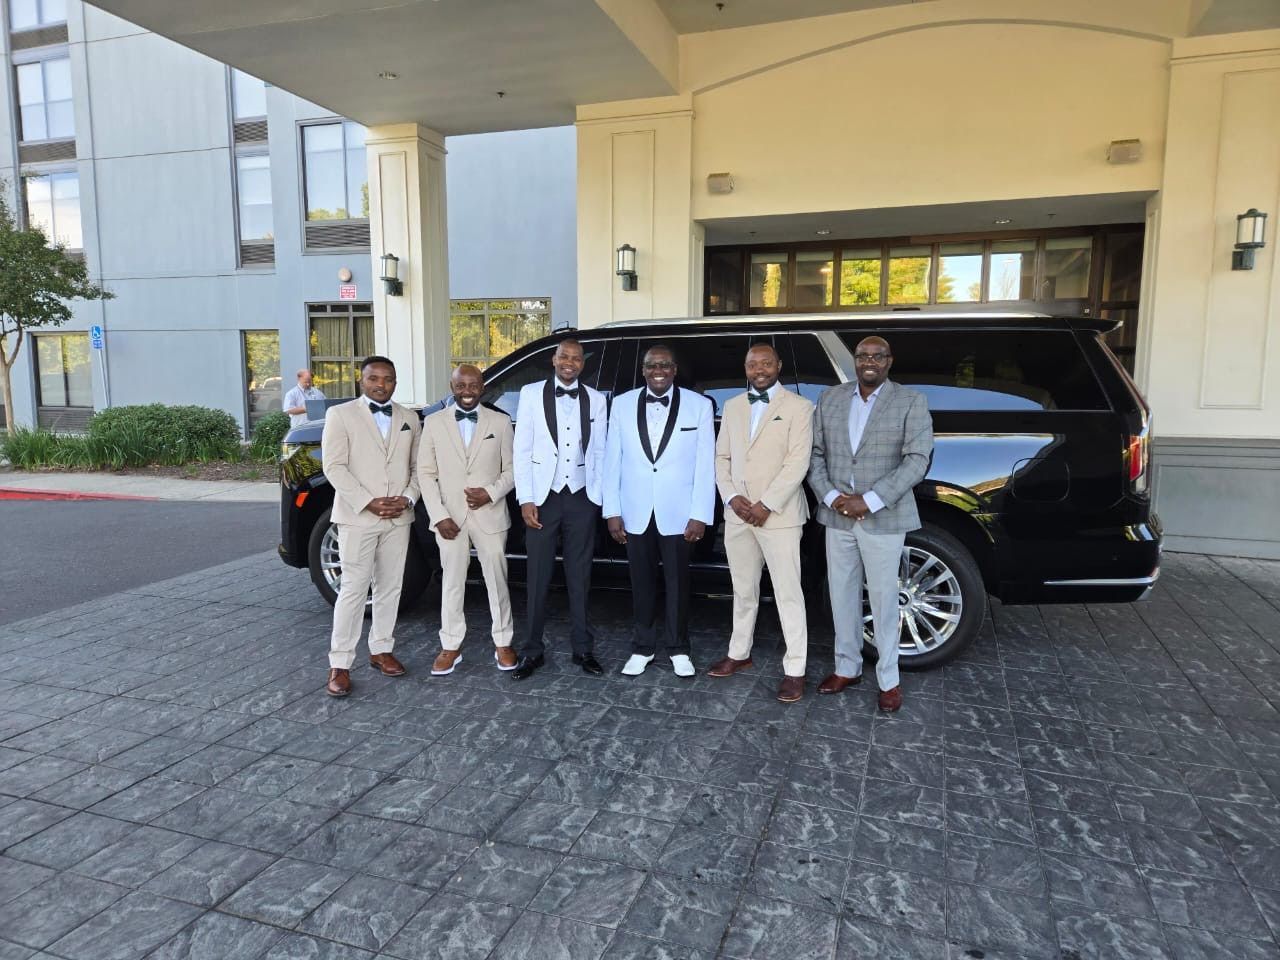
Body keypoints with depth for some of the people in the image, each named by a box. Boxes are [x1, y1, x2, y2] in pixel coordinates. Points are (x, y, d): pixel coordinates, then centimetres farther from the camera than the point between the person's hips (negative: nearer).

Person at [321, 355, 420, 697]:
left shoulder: (409, 418, 12)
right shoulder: (340, 415, -1)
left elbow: (417, 465, 12)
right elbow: (334, 466, -7)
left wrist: (408, 498, -6)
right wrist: (369, 502, -15)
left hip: (399, 518, 4)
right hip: (357, 517, -4)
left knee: (390, 588, 10)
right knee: (353, 589, -4)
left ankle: (381, 650, 24)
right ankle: (340, 664, 4)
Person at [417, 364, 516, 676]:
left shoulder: (500, 422, 2)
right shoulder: (434, 422, 2)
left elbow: (511, 469, 4)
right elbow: (425, 473, 0)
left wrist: (491, 493, -14)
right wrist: (439, 516, -8)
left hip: (490, 516, 0)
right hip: (449, 517, 0)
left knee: (496, 581, 9)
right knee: (451, 583, 8)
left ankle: (503, 643, 22)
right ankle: (451, 646, 20)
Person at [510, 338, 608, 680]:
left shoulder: (595, 400, 6)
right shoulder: (531, 394, 1)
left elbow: (599, 453, 8)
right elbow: (522, 450, -1)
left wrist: (599, 498, 2)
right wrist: (526, 499, -7)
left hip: (582, 499, 1)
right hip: (543, 497, -1)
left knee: (579, 577, 10)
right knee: (537, 578, 5)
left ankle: (583, 648, 21)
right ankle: (532, 650, 17)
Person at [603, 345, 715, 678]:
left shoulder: (699, 405, -2)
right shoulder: (622, 404, 2)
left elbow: (705, 464, -3)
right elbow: (612, 461, 3)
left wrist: (700, 515, -8)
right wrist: (612, 511, -1)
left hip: (678, 513, -1)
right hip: (636, 512, 2)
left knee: (677, 582, 9)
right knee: (642, 582, 12)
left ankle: (678, 649, 25)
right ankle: (643, 647, 26)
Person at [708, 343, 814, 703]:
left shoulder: (798, 407, -3)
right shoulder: (732, 406, 13)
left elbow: (797, 463, -10)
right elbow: (722, 457, 11)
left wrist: (766, 505, -15)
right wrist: (731, 498, -5)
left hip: (778, 515, -5)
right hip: (737, 514, 5)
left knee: (788, 593, -1)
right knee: (743, 590, 16)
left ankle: (794, 670, 6)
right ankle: (739, 654, 29)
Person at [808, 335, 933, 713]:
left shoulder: (911, 401, -3)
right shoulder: (830, 398, 8)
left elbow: (917, 460, -11)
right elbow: (815, 453, 6)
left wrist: (870, 501, -18)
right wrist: (831, 496, -10)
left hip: (883, 519, -3)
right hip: (836, 516, 4)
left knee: (883, 598, 4)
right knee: (842, 594, 11)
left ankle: (888, 679, 18)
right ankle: (847, 667, 26)